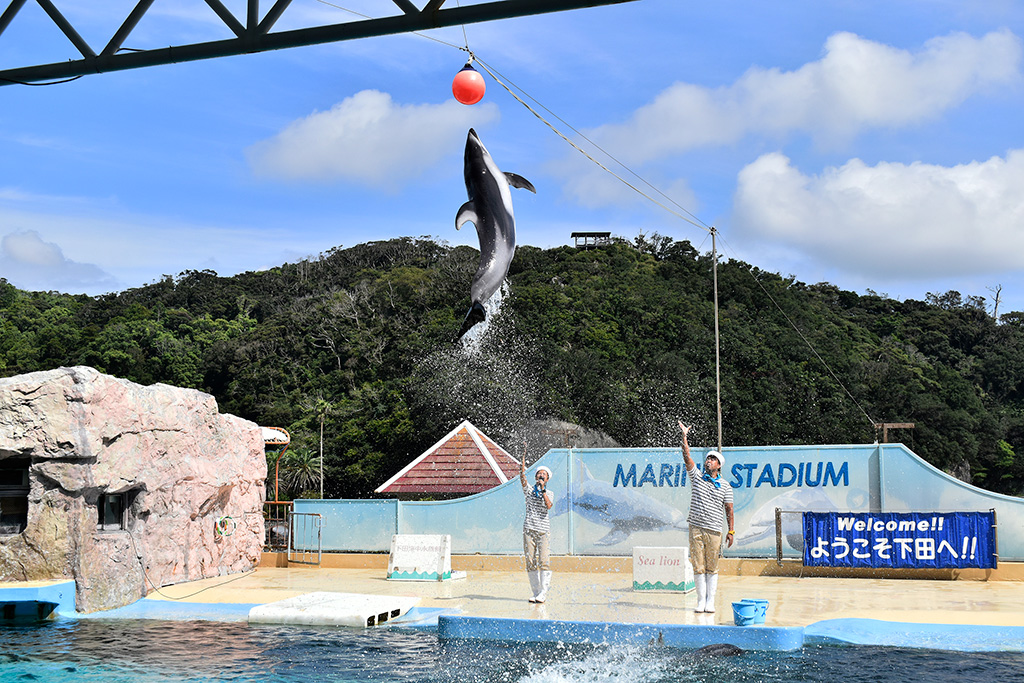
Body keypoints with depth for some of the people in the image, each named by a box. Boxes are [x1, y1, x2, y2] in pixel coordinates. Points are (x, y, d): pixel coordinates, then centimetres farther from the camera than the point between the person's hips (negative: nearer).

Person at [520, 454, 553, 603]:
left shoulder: (549, 493, 10)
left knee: (544, 561, -10)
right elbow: (522, 480, -7)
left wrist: (543, 490, -12)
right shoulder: (529, 491, 11)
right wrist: (522, 468, -21)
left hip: (544, 530, -1)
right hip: (529, 529, 1)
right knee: (530, 561, 0)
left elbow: (549, 505, -10)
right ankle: (536, 592, 7)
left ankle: (543, 593, -8)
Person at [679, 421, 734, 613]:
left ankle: (710, 601, 8)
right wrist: (684, 436, -6)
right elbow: (687, 457, 0)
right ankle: (701, 601, 7)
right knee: (698, 567, 1)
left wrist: (731, 531, 1)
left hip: (714, 531, -1)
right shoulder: (697, 477, 9)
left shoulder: (725, 486, 7)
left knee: (712, 568, 2)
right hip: (696, 528, 1)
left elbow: (729, 509, 7)